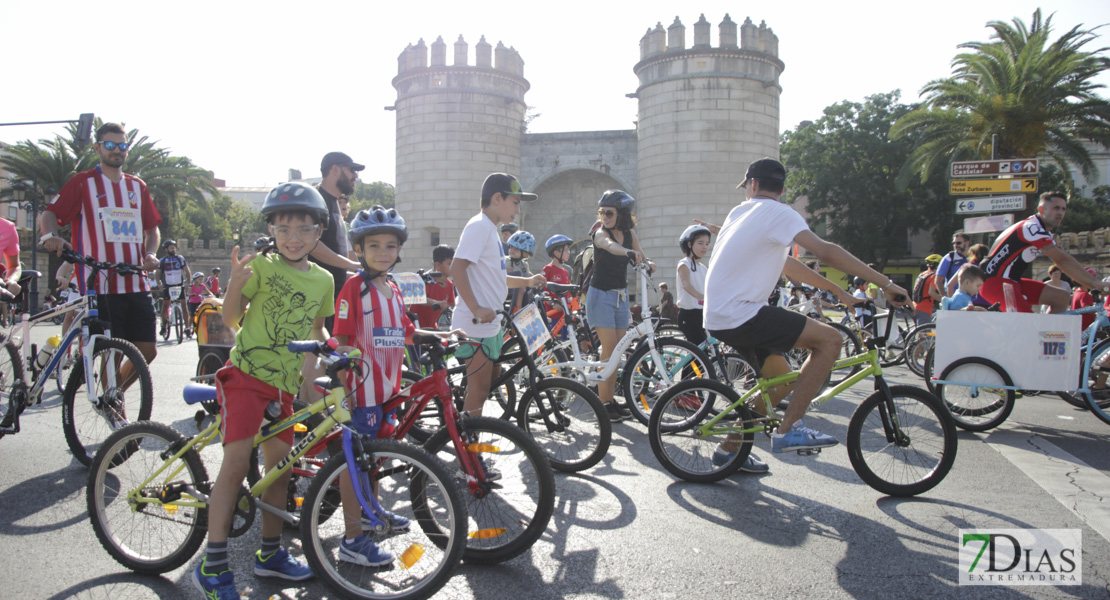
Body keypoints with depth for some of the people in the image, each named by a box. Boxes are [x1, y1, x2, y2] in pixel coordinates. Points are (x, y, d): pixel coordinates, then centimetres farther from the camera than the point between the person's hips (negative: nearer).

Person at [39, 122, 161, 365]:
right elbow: (49, 214, -4)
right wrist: (50, 235, -25)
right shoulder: (83, 182, 3)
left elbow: (152, 228, 21)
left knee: (148, 351, 3)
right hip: (100, 287, -5)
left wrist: (150, 254, 2)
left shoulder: (137, 186, 17)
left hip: (136, 284, 5)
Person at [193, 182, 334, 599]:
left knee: (279, 465, 9)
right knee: (236, 462, -12)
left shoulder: (323, 279, 8)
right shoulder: (262, 265, -5)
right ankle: (213, 566, -4)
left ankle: (270, 553, 23)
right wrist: (235, 283, -24)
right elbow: (231, 317, -7)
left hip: (285, 382, 5)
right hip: (247, 373, -5)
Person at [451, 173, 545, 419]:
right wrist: (476, 309, -29)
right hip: (475, 325, -11)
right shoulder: (479, 225, -13)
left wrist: (527, 282, 19)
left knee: (493, 377, 19)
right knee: (479, 388, -5)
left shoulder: (489, 228, 18)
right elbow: (457, 267, -24)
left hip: (488, 323, 11)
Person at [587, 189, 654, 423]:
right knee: (608, 350, -10)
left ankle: (611, 400, 14)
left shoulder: (629, 233, 5)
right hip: (601, 295, -6)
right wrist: (629, 252, -57)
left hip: (621, 296, 6)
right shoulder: (601, 233, -13)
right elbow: (609, 245, -36)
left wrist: (647, 262, -28)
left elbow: (641, 255, -3)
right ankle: (603, 404, -4)